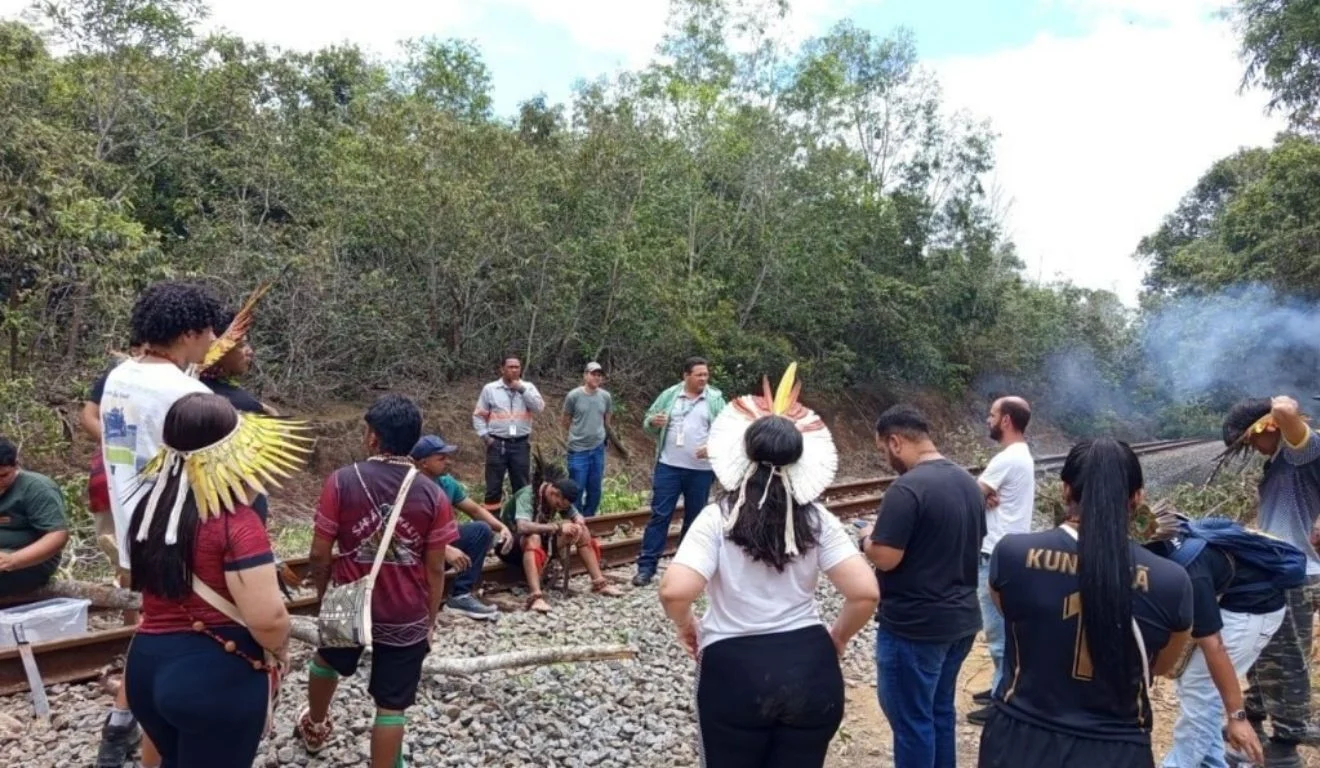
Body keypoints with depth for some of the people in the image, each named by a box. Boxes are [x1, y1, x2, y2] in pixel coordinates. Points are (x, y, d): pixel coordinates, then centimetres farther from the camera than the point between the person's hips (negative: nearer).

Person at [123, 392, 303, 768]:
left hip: (147, 663, 7)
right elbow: (266, 618, -25)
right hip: (219, 674, -7)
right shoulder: (236, 523, -22)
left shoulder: (152, 507, 1)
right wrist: (279, 650, -5)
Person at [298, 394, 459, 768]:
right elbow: (434, 570, -7)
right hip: (407, 619, -2)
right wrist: (430, 621, 7)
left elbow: (320, 554, -9)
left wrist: (323, 595, 10)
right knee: (391, 707, 9)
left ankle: (315, 727, 58)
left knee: (327, 661, 33)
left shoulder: (342, 481, -14)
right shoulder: (433, 496, -12)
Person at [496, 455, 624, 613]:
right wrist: (558, 526, -41)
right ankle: (535, 596, -49)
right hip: (511, 545, -7)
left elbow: (578, 517, 2)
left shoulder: (560, 497, -6)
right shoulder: (527, 495, -28)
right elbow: (522, 527, -42)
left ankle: (599, 583, -5)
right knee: (533, 538, -41)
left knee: (581, 530, -7)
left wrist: (578, 524, -22)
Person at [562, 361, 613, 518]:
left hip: (598, 449, 4)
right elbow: (566, 422, 3)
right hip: (578, 450, -4)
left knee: (595, 491, 11)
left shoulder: (606, 397, -1)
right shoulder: (573, 396, -10)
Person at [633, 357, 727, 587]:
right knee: (660, 514, -1)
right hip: (668, 466, 0)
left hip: (701, 470, 0)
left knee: (695, 516, 10)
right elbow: (647, 421, 8)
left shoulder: (715, 399, 1)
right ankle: (646, 566, 1)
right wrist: (653, 422, -15)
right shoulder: (669, 395, 4)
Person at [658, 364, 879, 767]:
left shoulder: (718, 517, -11)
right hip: (810, 671, 2)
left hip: (734, 671, -2)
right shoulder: (817, 519, -3)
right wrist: (838, 638, 8)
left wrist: (686, 626, -1)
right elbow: (865, 593, -10)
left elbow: (674, 591, -22)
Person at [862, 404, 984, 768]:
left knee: (911, 719, 5)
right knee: (939, 710, 20)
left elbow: (885, 558, -22)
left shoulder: (907, 488, -21)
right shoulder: (968, 482, 6)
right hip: (961, 619, 9)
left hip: (914, 625, -9)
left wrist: (870, 536, -3)